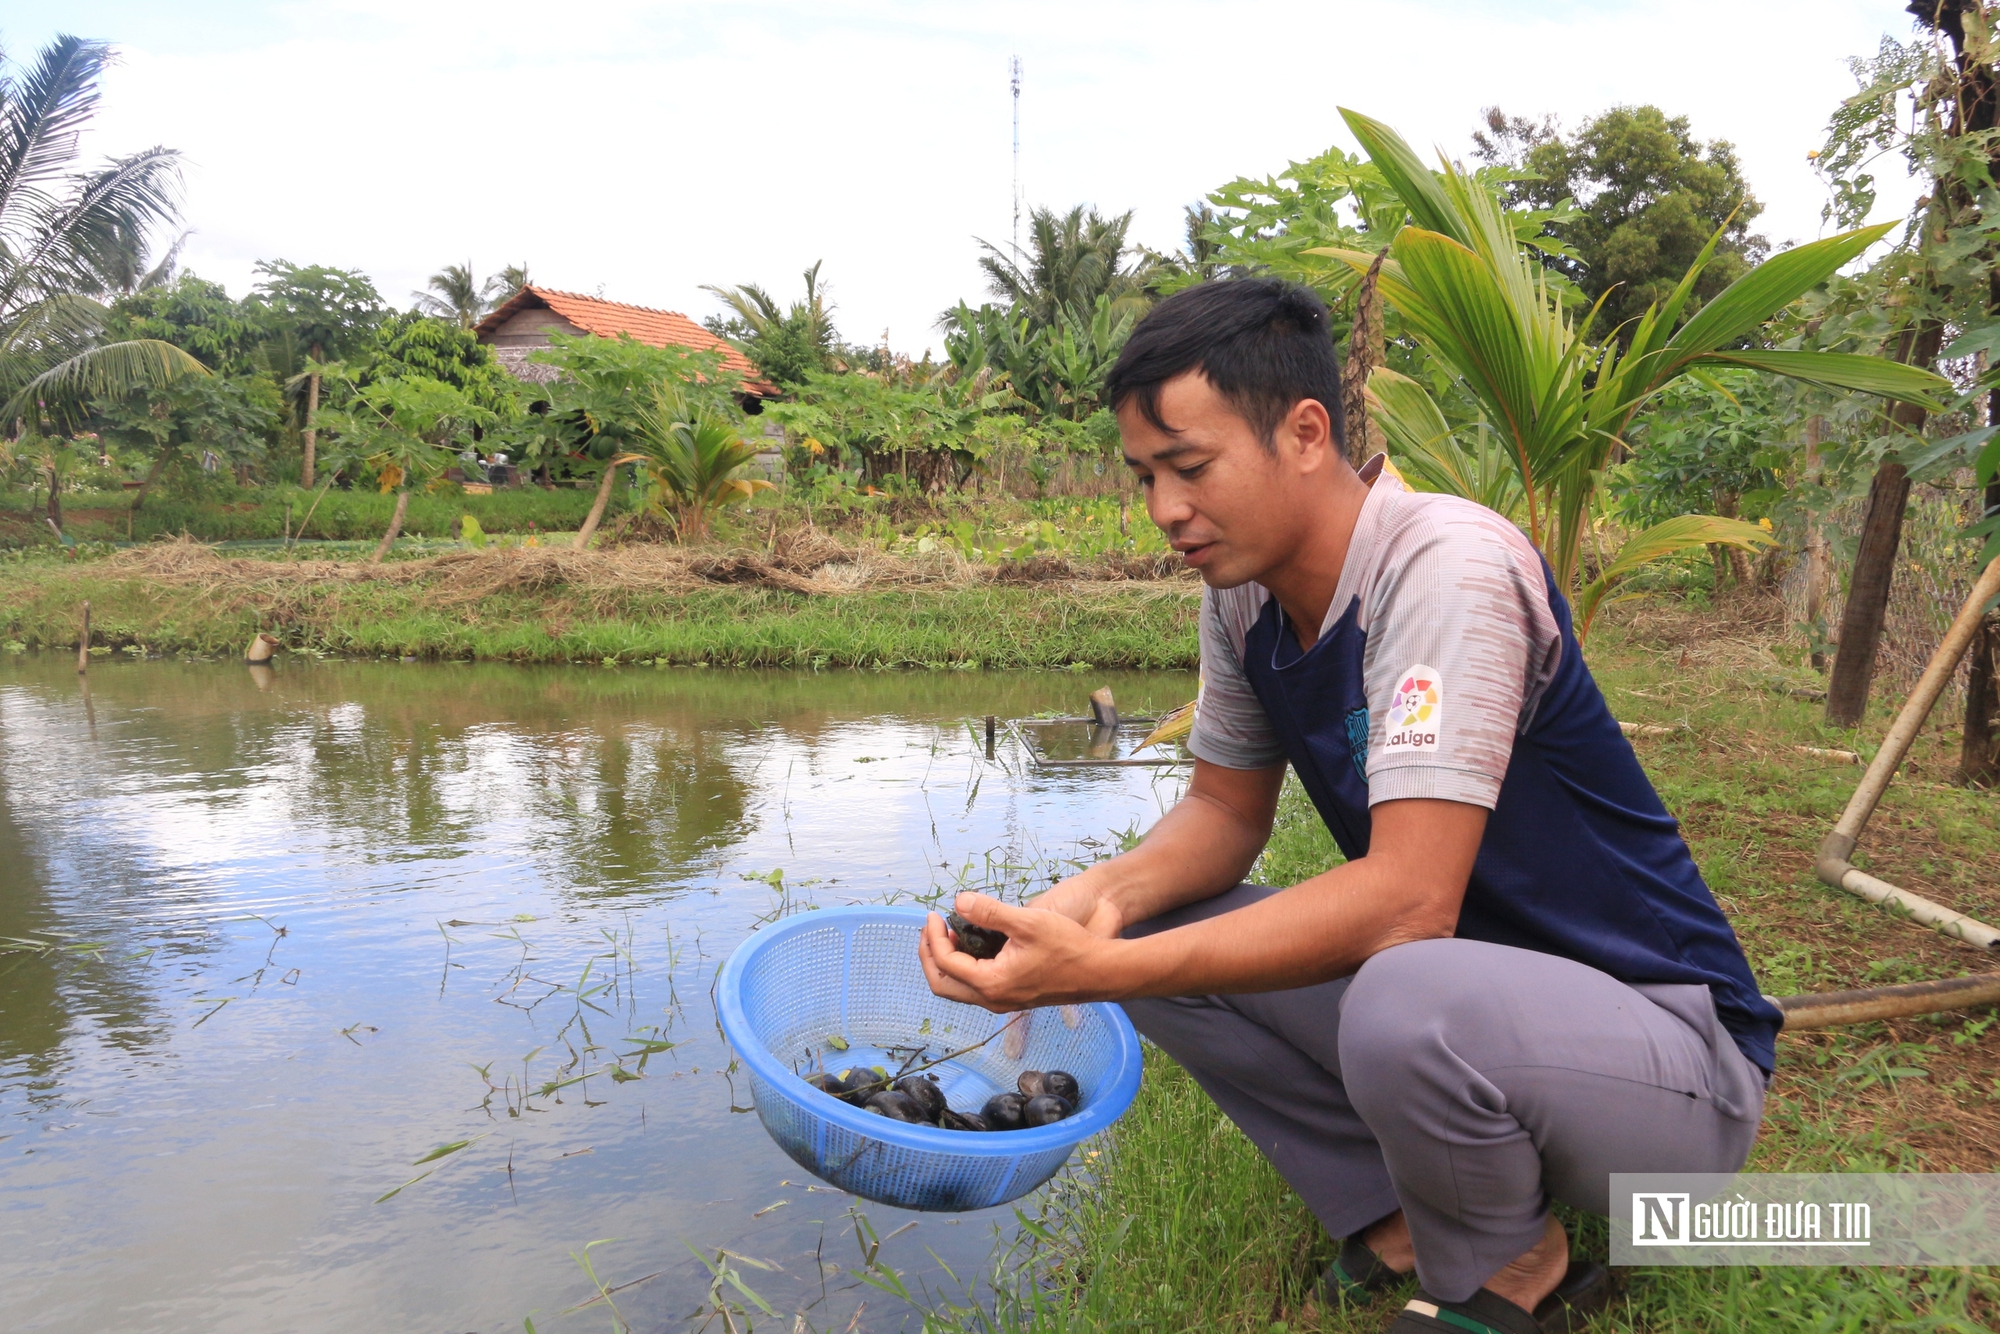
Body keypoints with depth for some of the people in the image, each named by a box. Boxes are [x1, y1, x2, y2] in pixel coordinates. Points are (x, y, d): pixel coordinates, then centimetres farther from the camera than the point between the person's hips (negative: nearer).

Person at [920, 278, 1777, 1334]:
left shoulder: (1449, 566, -26)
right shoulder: (1243, 588, -2)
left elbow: (1409, 899, -33)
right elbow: (1226, 811, 5)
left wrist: (1099, 971, -35)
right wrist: (1106, 892, -16)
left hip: (1664, 1038, -6)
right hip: (1460, 988, 7)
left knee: (1406, 1001, -37)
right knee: (1152, 932, -7)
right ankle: (1406, 1223, 5)